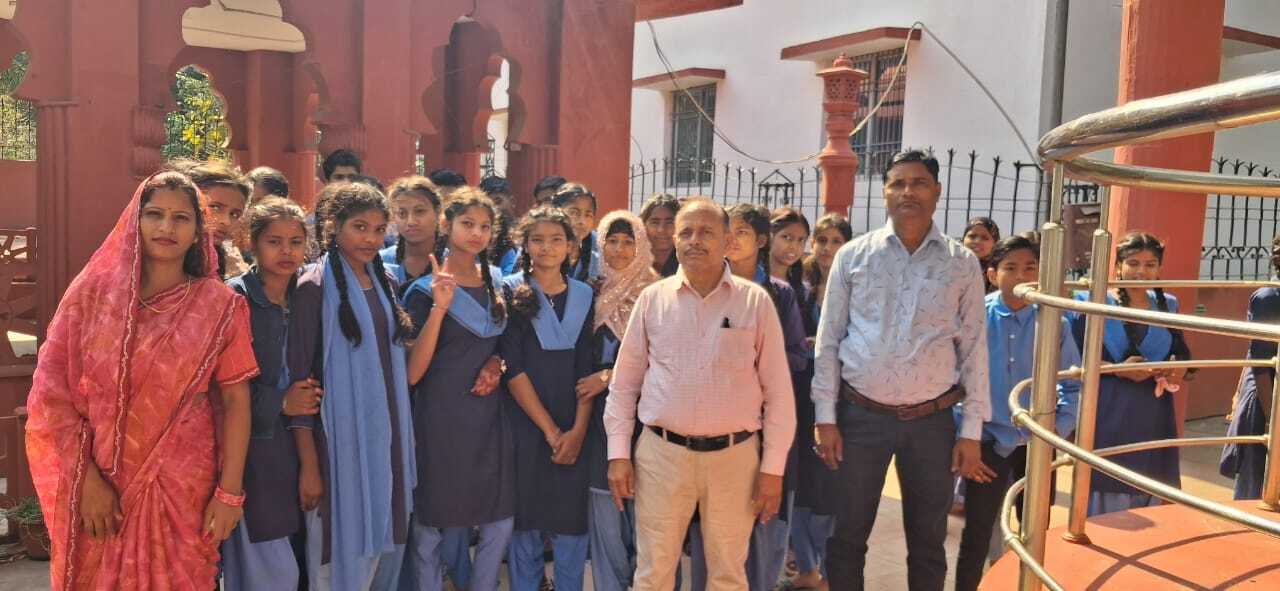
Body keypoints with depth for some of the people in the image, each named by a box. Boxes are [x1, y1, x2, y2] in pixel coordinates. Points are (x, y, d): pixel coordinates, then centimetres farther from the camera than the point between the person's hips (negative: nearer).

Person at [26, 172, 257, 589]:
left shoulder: (219, 306, -3)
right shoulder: (92, 292, -2)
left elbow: (235, 401, -4)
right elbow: (52, 391, -2)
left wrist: (229, 492, -8)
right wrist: (85, 478, -9)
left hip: (184, 487, 0)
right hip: (100, 486, 1)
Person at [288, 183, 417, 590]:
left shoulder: (384, 280, 10)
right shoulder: (316, 286, -9)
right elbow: (299, 377, -12)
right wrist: (308, 462, -14)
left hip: (386, 433, 6)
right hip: (340, 437, -6)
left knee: (383, 543, 14)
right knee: (342, 556, 4)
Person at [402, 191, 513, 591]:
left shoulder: (495, 282, 10)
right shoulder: (425, 290, -6)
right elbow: (411, 373, -14)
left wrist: (496, 363, 2)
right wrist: (439, 307, -23)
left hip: (491, 416, 5)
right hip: (442, 420, -5)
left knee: (501, 523, 8)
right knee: (433, 527, 4)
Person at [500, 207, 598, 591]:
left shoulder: (584, 295, 8)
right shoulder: (512, 292, -1)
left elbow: (587, 368, 4)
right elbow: (513, 368, -8)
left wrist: (577, 430, -8)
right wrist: (550, 431, -11)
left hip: (574, 431, 3)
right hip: (525, 425, -2)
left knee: (572, 524, 6)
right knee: (526, 522, 5)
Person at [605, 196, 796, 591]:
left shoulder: (755, 301, -1)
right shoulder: (652, 299, 2)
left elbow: (778, 390, 1)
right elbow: (624, 383, 7)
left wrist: (773, 468, -2)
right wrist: (618, 454, 2)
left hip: (734, 456, 0)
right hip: (661, 453, 1)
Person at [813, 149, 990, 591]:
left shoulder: (962, 263, 2)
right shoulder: (853, 256, 0)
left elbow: (974, 349, 3)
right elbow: (828, 342, 2)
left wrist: (972, 431, 0)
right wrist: (826, 418, -2)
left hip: (932, 420, 1)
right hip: (861, 415, 0)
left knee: (928, 542, 14)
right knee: (847, 536, 10)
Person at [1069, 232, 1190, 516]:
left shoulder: (1168, 305, 11)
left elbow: (1180, 353, 22)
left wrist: (1179, 370, -1)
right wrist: (1118, 369, -18)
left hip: (1154, 420, 5)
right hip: (1108, 419, -4)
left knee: (1149, 502, 9)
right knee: (1104, 506, -3)